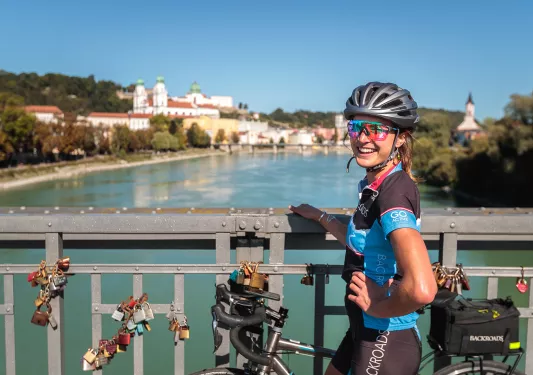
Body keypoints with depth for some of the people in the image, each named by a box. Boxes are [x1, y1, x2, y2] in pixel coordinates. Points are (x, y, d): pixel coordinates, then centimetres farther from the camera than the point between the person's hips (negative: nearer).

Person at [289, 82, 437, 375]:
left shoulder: (395, 191, -25)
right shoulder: (373, 185, 3)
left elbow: (421, 289, -38)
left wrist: (376, 307, -21)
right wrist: (321, 217, 22)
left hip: (386, 342, -9)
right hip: (365, 332, 9)